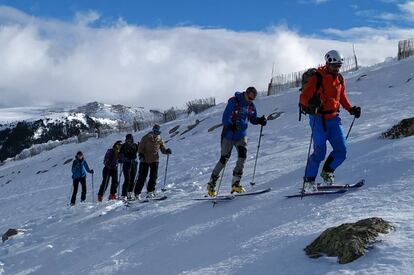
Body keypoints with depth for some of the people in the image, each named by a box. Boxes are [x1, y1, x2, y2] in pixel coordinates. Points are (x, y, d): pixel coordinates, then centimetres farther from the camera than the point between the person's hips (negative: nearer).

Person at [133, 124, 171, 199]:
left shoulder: (160, 140, 3)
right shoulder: (146, 138, -5)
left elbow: (163, 149, 5)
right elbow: (140, 148, -2)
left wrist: (167, 151, -16)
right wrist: (141, 155, -17)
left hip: (155, 160, 3)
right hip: (145, 160, -3)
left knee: (154, 176, -6)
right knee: (142, 177, -1)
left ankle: (150, 191, 3)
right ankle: (137, 193, 7)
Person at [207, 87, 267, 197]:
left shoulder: (251, 106, 3)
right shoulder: (233, 102, -14)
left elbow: (253, 119, 14)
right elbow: (225, 117, -16)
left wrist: (260, 120, -8)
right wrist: (230, 126, -34)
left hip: (241, 135, 5)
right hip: (229, 135, -4)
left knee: (242, 155, -16)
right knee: (224, 159, -3)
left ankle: (235, 183, -9)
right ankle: (211, 184, 11)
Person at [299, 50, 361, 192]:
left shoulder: (340, 79, 10)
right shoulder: (317, 78, -9)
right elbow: (303, 97, -13)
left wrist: (351, 109, 8)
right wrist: (311, 103, -34)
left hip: (333, 118, 6)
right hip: (318, 119, -6)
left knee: (341, 151, -2)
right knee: (320, 152, -11)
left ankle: (327, 172, 22)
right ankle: (308, 181, 1)